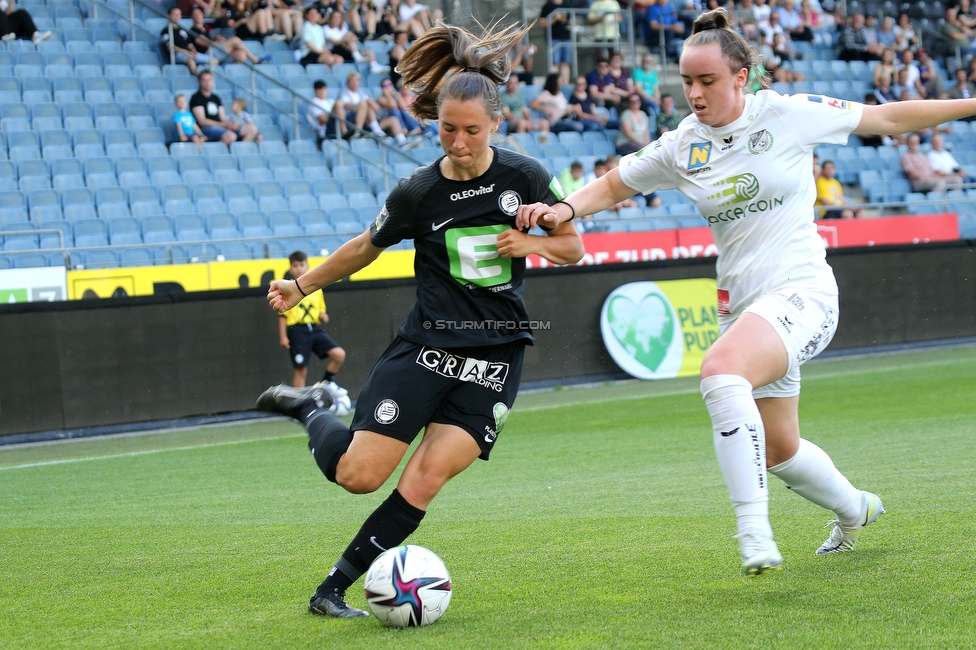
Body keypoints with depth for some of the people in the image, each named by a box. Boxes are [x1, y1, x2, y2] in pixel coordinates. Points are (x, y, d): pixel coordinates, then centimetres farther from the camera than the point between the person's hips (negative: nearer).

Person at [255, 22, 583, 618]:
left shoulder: (525, 177, -3)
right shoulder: (418, 193, -4)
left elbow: (573, 246, 8)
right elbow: (366, 248, 13)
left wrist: (534, 243, -12)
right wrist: (301, 286, 15)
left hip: (495, 356, 0)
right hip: (426, 345, 0)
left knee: (426, 479, -14)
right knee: (358, 474, -9)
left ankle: (334, 590, -3)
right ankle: (313, 410, 24)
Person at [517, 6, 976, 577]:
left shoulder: (787, 114, -7)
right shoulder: (681, 148, 4)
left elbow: (888, 118, 2)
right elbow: (613, 185, 17)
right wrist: (564, 210, -2)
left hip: (801, 289, -6)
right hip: (742, 303, 6)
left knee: (721, 372, -34)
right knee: (778, 450, 15)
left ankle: (754, 528, -32)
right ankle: (854, 510, 46)